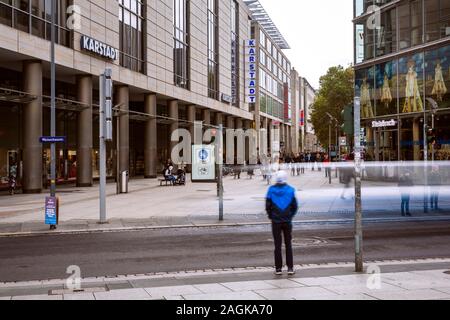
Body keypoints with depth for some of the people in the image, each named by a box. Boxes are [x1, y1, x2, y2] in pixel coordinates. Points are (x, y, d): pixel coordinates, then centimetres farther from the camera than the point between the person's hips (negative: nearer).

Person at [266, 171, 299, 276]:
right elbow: (295, 206, -2)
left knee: (277, 245, 6)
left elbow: (268, 205, -5)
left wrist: (271, 216, 9)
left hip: (276, 221, 0)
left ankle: (278, 268, 6)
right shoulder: (290, 190, -4)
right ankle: (290, 268, 7)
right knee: (288, 244, 9)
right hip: (287, 221, 0)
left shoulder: (271, 190, -5)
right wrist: (290, 215, 11)